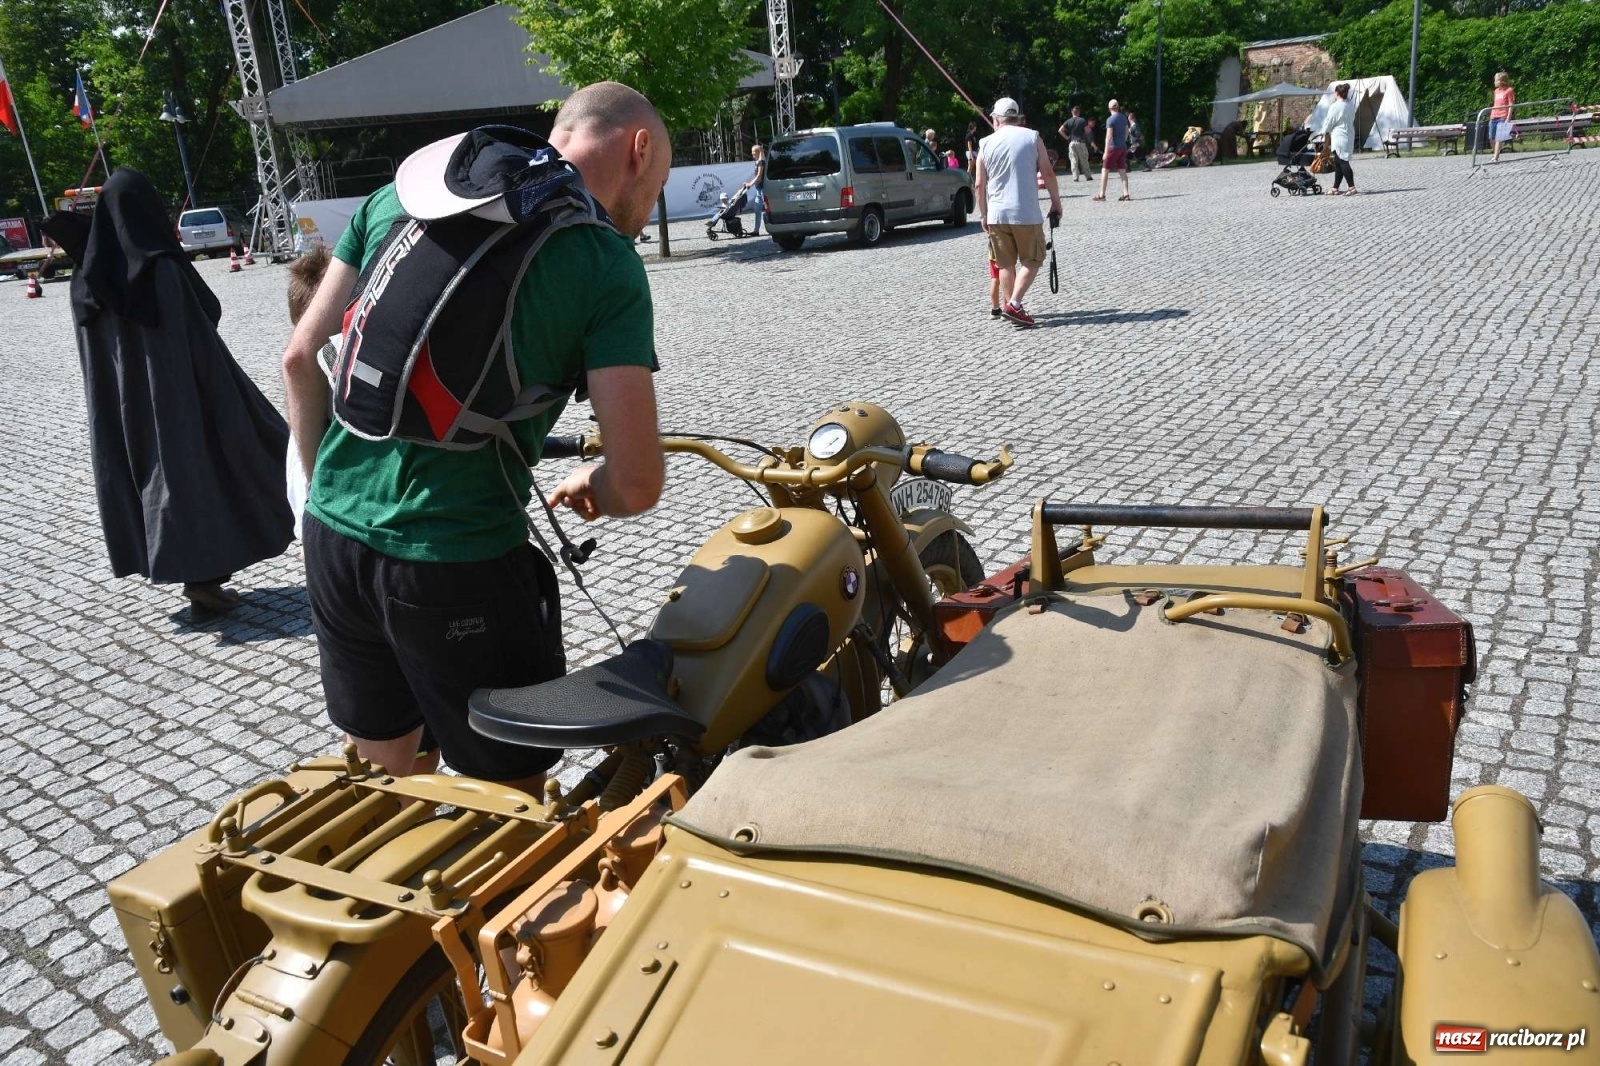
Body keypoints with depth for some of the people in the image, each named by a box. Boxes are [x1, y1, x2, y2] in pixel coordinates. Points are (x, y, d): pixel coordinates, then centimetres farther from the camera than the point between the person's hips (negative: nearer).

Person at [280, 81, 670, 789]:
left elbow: (302, 359, 9)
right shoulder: (607, 263, -10)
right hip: (458, 564, -6)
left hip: (333, 537, 6)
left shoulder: (399, 192, 7)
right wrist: (584, 489, 8)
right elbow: (636, 484, -15)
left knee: (374, 777, 26)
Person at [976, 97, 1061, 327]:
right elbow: (1048, 173, -3)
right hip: (1026, 213, -2)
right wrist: (1056, 202, 8)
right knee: (1032, 260, 7)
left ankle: (1008, 305, 16)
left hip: (996, 214, 3)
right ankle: (1014, 304, -7)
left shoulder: (986, 144, 6)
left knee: (1006, 264, 13)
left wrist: (983, 215, 16)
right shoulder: (1032, 137, 1)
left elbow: (980, 185, 5)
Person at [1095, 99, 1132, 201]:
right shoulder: (1124, 118, 8)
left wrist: (1106, 152, -17)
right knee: (1122, 171, 7)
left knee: (1105, 170, 0)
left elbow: (1109, 136, -18)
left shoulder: (1110, 120, -14)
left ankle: (1102, 195, -2)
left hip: (1113, 147, -7)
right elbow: (1126, 133, 15)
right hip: (1123, 147, 7)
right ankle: (1126, 194, 3)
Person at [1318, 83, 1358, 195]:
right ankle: (1335, 188, 18)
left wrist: (1324, 132, 13)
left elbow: (1329, 122, -8)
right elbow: (1352, 120, 15)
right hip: (1349, 136, 8)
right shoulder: (1351, 106, 10)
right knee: (1338, 163, 14)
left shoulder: (1335, 106, -14)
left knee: (1343, 163, -9)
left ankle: (1352, 187, -15)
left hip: (1339, 138, -8)